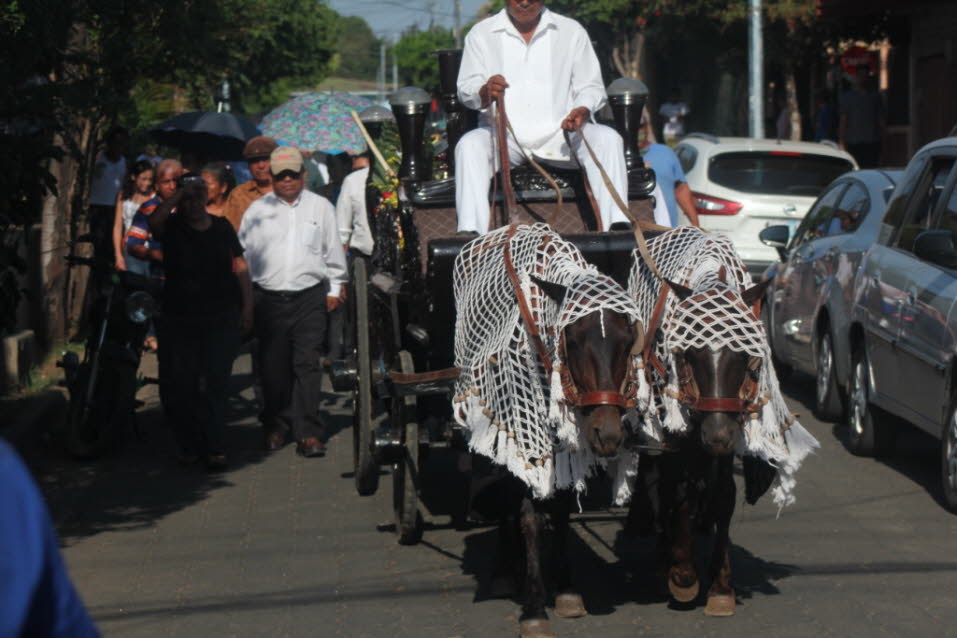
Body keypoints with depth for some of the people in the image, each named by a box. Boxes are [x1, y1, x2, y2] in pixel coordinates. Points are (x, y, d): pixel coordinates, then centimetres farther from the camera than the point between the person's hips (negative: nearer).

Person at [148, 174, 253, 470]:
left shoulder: (222, 227, 9)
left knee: (216, 384, -5)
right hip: (179, 320, 0)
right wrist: (180, 192, -20)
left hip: (222, 320, 0)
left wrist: (247, 305, 7)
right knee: (181, 385, -1)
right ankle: (189, 445, 10)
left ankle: (215, 448, -3)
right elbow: (154, 221, -22)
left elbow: (239, 266, 13)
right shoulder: (172, 227, 2)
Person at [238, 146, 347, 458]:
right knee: (273, 366, 4)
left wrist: (335, 288, 13)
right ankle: (276, 426, 18)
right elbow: (243, 252, 12)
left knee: (307, 363, -8)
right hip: (269, 298, 1)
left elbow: (333, 251, 15)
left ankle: (308, 432, -7)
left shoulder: (320, 207, 9)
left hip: (310, 296, -1)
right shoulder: (257, 210, 9)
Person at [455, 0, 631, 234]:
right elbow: (466, 91, 3)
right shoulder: (481, 34, 10)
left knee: (607, 138, -25)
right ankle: (470, 231, -41)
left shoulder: (571, 31, 12)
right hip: (505, 135, -1)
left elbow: (590, 86, 11)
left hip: (560, 133, 1)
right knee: (469, 145, -31)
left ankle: (616, 226, -34)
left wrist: (583, 110, -13)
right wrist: (486, 92, -23)